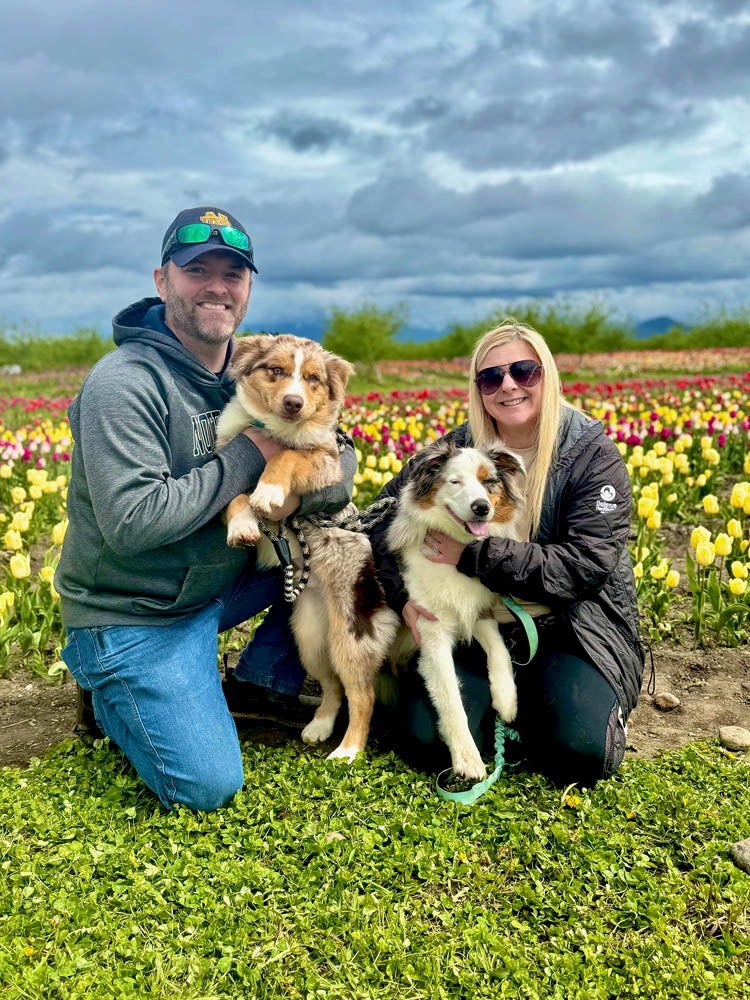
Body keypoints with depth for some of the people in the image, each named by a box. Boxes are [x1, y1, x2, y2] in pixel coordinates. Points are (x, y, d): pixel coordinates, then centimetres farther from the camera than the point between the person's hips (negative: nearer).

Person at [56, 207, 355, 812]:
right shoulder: (124, 384, -22)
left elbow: (343, 462, 3)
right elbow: (131, 524, -31)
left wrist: (294, 493, -21)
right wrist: (248, 457, -24)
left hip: (223, 578, 7)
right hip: (135, 615, -7)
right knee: (207, 786, -15)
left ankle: (259, 686, 10)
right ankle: (110, 693, 13)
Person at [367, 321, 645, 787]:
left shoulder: (593, 456, -8)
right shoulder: (458, 449, 1)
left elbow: (585, 564, -18)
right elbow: (385, 513, 3)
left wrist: (473, 555, -24)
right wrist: (405, 594, -15)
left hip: (570, 629, -2)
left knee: (579, 751, -25)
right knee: (426, 741, -18)